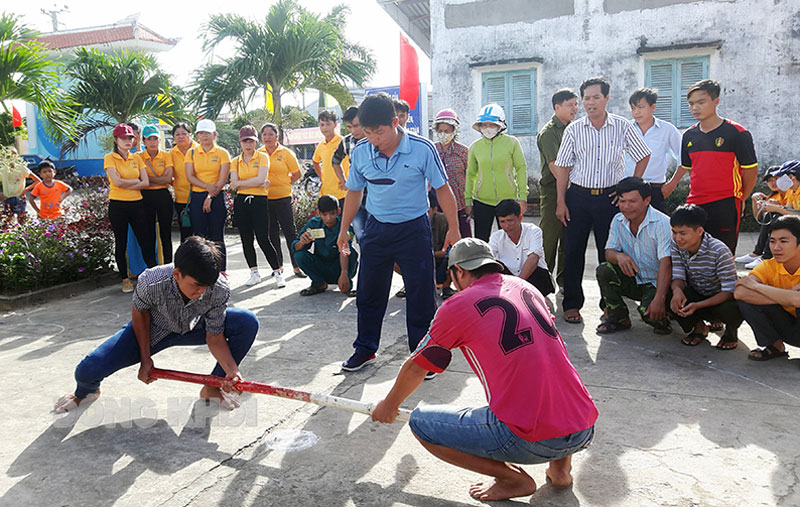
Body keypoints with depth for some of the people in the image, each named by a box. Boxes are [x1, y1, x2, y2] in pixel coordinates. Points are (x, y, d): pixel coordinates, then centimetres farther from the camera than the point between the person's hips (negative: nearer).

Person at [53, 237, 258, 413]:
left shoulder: (219, 290, -32)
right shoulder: (151, 282, -37)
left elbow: (214, 336, -20)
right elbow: (139, 312, -14)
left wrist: (232, 370, -35)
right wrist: (145, 359, -12)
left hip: (194, 327, 2)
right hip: (151, 330, -1)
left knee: (248, 322, -22)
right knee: (86, 372, -16)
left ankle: (212, 388, -1)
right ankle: (86, 392, 30)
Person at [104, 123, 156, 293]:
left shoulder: (136, 158, 9)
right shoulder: (110, 158, -2)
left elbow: (146, 182, -1)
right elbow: (117, 181, -16)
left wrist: (126, 186, -10)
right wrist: (136, 181, -4)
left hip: (137, 204, 3)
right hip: (118, 206, -3)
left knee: (146, 241, 3)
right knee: (121, 243, 7)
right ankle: (125, 279, 17)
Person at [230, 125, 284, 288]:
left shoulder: (263, 157, 1)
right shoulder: (235, 162, 10)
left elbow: (261, 179, -14)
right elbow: (234, 185, -4)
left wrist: (240, 183, -7)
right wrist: (258, 183, -9)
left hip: (259, 201, -4)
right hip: (241, 202, 4)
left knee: (263, 239, -8)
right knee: (246, 239, 7)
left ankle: (278, 273, 2)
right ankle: (254, 273, 19)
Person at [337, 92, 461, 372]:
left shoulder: (422, 149, -14)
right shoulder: (360, 152, -4)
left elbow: (442, 189, -5)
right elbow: (354, 192, 10)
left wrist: (453, 229, -3)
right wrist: (344, 229, 13)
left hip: (413, 230, -3)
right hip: (376, 229, 4)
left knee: (421, 296, 2)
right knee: (368, 293, 11)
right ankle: (365, 349, 29)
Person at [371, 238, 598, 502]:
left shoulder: (456, 306, -1)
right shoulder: (526, 287, 15)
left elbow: (415, 368, 13)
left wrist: (389, 405, 33)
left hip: (532, 442, -6)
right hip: (586, 431, 7)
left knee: (420, 422, 6)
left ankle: (513, 479, 5)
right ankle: (560, 466, 20)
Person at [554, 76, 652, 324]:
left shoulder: (623, 127, 0)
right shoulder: (573, 129, 1)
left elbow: (643, 157, 10)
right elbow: (562, 167, 3)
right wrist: (560, 202, -2)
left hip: (610, 197, 0)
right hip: (578, 196, 1)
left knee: (609, 253, 5)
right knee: (573, 250, 2)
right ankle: (572, 304, 13)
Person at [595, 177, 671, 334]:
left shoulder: (662, 223, -19)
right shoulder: (618, 221, -1)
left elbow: (665, 264, -28)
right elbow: (609, 252, -5)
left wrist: (659, 299, -39)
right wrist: (618, 256, -32)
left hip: (656, 284, -5)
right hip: (633, 280, 5)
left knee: (650, 312, -32)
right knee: (603, 270, -21)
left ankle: (662, 317, 9)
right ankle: (618, 318, -2)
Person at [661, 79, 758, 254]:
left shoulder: (737, 133, -5)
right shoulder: (689, 135, 11)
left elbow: (751, 170, 1)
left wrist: (739, 199, 7)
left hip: (725, 207, -5)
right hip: (694, 206, 5)